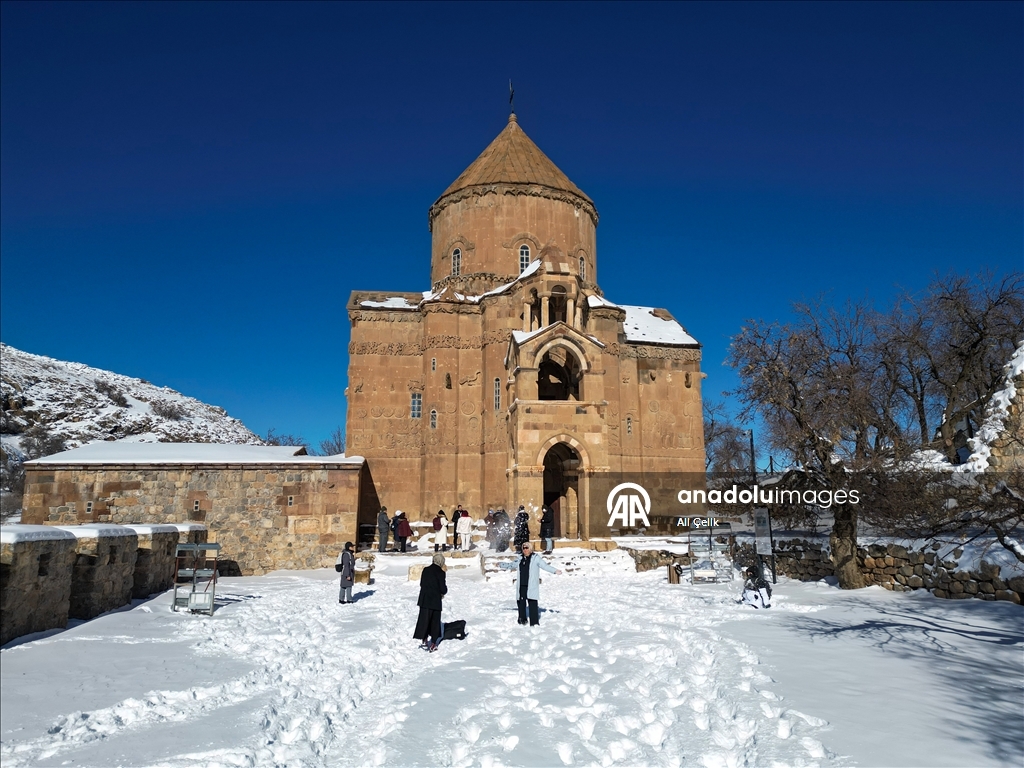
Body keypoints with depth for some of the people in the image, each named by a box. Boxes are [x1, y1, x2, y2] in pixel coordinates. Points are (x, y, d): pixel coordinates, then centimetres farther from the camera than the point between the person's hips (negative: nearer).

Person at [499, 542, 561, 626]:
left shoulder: (536, 558, -1)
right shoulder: (520, 559, 13)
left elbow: (545, 566, -6)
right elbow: (511, 565, 28)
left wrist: (555, 571, -17)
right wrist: (501, 565, 33)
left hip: (531, 586, -5)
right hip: (521, 586, 5)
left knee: (532, 603, -9)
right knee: (521, 602, 9)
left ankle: (534, 622, -4)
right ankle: (522, 620, 26)